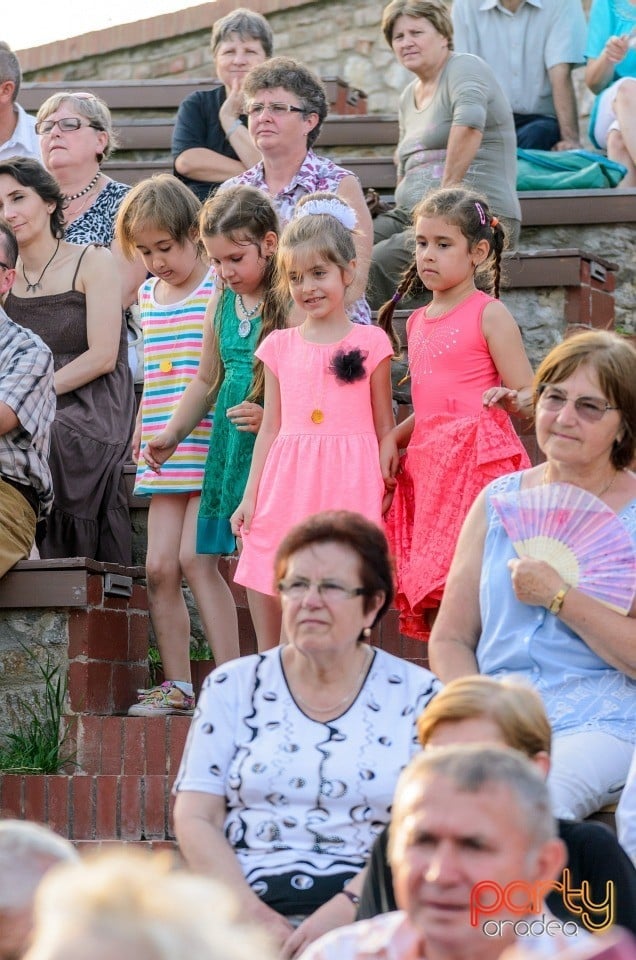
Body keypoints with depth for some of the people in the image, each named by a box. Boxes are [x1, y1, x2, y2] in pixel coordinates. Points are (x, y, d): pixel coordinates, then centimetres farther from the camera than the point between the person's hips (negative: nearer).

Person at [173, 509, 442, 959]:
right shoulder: (234, 687, 13)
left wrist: (345, 908, -16)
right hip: (246, 911, 2)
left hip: (365, 917, -2)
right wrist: (253, 913, -10)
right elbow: (195, 820, 7)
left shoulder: (418, 696, 9)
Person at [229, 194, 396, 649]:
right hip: (287, 487, 3)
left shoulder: (370, 342, 3)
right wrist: (250, 496, 10)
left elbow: (384, 426, 6)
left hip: (349, 484, -3)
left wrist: (387, 490, 1)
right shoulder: (280, 346, 12)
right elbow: (271, 427, 15)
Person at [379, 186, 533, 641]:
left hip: (478, 462, -7)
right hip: (428, 464, 7)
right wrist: (393, 438, 10)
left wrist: (509, 399, -26)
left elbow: (530, 398, -4)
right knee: (434, 604, 5)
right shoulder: (417, 323, 17)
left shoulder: (489, 315, -3)